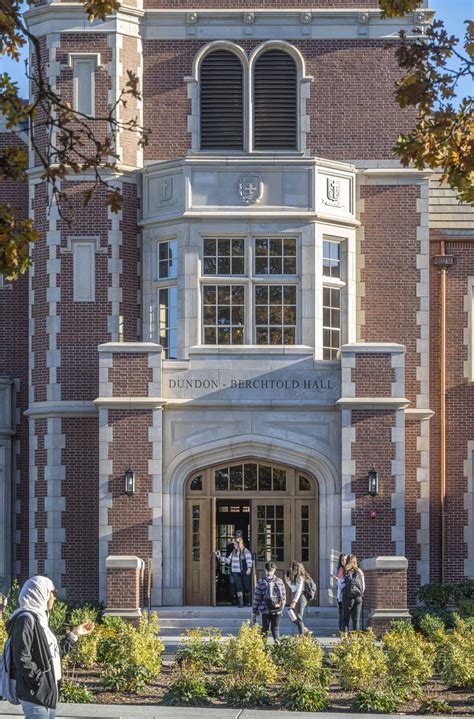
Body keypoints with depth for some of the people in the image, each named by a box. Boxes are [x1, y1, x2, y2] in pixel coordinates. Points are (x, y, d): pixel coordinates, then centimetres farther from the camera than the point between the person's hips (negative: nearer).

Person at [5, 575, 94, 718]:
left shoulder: (40, 620, 17)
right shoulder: (25, 619, -14)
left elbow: (53, 654, 24)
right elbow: (22, 659, -22)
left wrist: (75, 634, 26)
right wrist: (41, 682, -19)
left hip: (48, 693, 10)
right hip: (35, 695, -10)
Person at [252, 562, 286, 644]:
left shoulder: (261, 582, -4)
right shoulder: (279, 581, 3)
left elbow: (257, 598, -2)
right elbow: (284, 597, 7)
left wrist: (254, 612, 4)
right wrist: (282, 607, 21)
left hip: (265, 610, -2)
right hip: (277, 611, 2)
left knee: (265, 629, 8)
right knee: (275, 628, 9)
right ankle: (277, 640, -12)